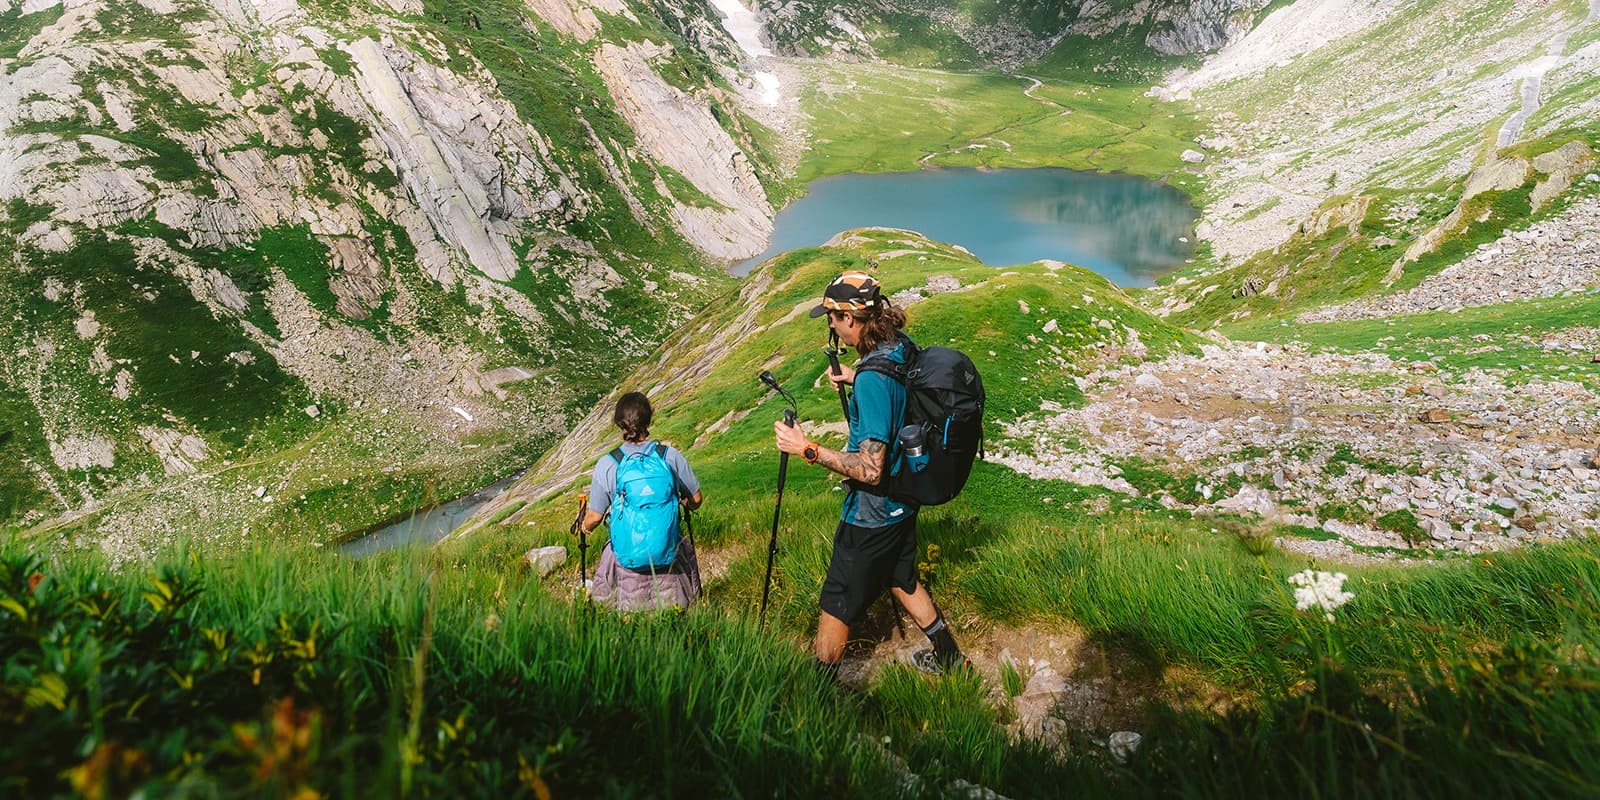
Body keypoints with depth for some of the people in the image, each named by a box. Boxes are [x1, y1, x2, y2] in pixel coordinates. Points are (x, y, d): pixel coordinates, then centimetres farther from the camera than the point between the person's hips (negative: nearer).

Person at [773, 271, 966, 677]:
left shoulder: (873, 378, -31)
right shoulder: (905, 347, -3)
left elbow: (870, 470, -31)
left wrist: (806, 448, -26)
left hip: (871, 515, -9)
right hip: (904, 501, 9)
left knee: (836, 605, 9)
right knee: (902, 580, 29)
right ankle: (948, 656, 46)